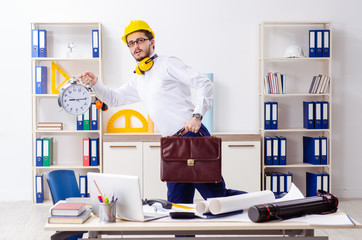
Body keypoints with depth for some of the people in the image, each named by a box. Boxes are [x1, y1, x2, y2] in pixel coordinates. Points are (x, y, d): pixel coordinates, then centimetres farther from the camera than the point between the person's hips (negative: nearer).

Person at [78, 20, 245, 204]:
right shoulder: (138, 80, 23)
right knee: (178, 204, 6)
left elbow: (204, 84, -9)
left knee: (216, 194, -5)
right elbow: (114, 99, 29)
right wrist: (95, 83, 12)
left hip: (191, 134, -8)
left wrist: (197, 115, -20)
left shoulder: (168, 64, -1)